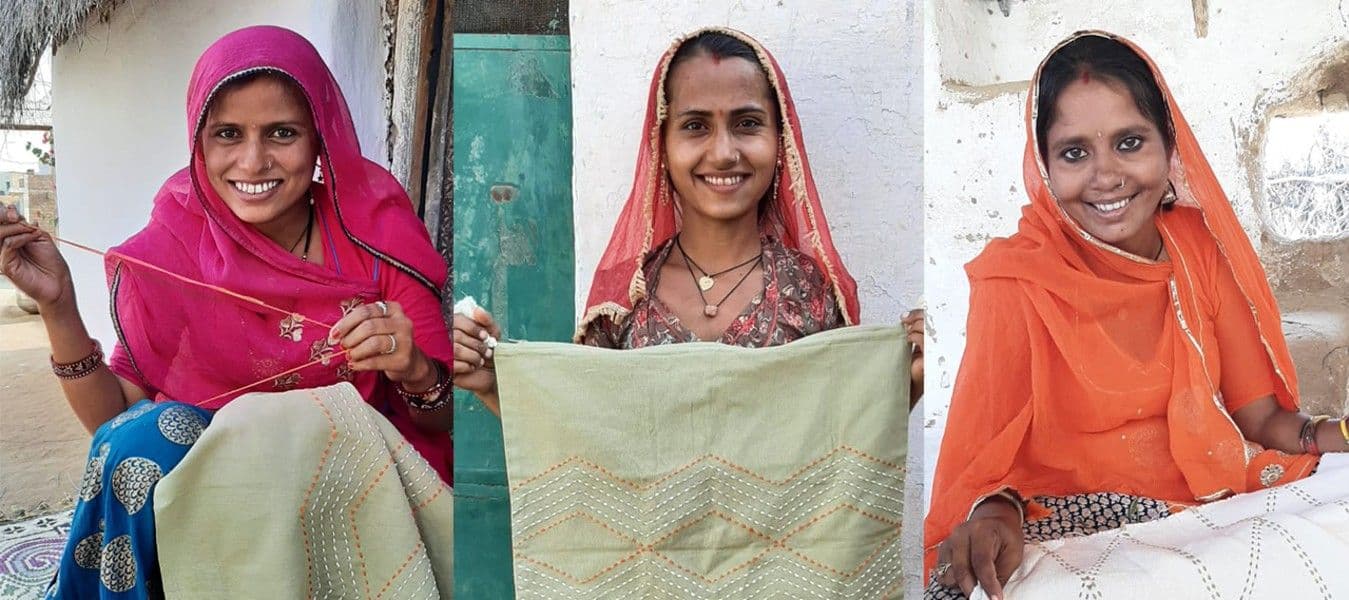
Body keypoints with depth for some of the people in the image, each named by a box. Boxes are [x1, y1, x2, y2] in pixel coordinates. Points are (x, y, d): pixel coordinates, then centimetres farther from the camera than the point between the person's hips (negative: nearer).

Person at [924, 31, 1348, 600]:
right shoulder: (1016, 281, -11)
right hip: (1067, 524, -5)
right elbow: (981, 458, -15)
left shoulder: (1199, 243, 1)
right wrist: (994, 510, -38)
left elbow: (1258, 416, 4)